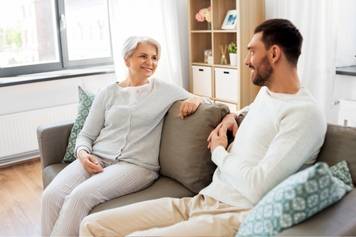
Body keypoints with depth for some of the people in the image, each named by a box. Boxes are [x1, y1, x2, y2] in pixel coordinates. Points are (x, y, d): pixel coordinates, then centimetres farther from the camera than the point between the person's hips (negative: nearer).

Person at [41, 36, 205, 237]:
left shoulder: (164, 90, 10)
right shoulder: (108, 93, 14)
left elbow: (199, 101, 16)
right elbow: (86, 135, 14)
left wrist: (195, 100, -9)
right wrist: (83, 153, -8)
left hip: (136, 165, -2)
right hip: (97, 159, 3)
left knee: (81, 196, -28)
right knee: (51, 195, -23)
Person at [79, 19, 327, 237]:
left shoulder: (305, 113, -13)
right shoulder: (265, 92, 16)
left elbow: (257, 188, -20)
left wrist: (219, 152, -3)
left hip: (239, 216, -8)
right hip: (202, 200, 8)